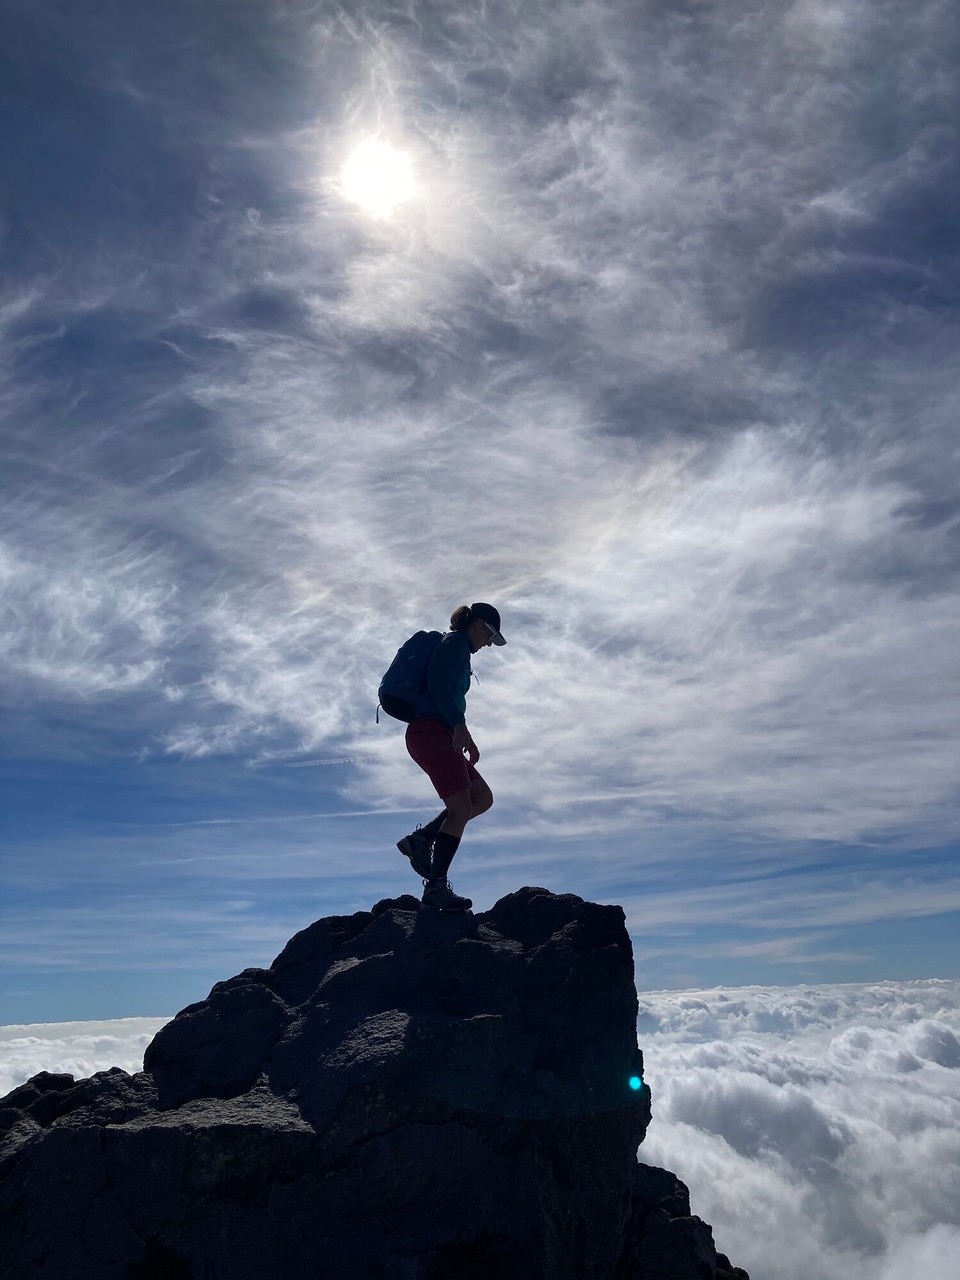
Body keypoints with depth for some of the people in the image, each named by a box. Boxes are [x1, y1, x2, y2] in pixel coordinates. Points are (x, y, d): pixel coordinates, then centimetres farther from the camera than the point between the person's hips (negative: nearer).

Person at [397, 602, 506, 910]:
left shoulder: (459, 650, 28)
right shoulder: (456, 642, -1)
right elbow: (438, 683, -17)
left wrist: (466, 737, 21)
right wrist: (459, 725, -21)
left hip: (438, 735, 10)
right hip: (430, 731, -10)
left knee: (483, 798, 8)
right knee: (462, 808, -13)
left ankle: (421, 838, 2)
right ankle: (436, 887, -13)